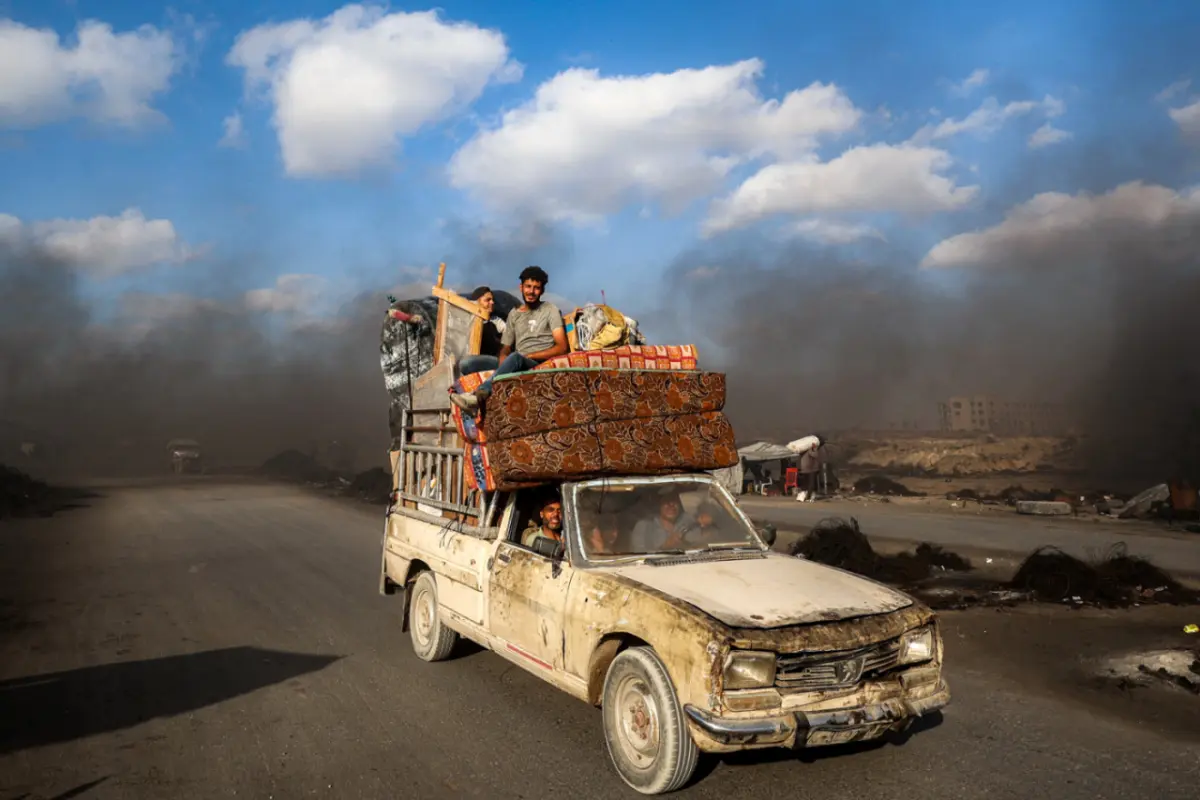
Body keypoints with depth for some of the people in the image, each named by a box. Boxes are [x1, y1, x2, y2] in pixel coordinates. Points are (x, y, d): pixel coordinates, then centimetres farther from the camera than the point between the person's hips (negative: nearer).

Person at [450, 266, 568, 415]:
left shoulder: (550, 310, 6)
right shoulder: (514, 314, 20)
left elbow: (562, 347, -4)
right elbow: (505, 349, 16)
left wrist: (531, 355, -13)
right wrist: (504, 366, -8)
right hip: (518, 366, 5)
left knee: (515, 357, -39)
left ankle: (478, 395, -50)